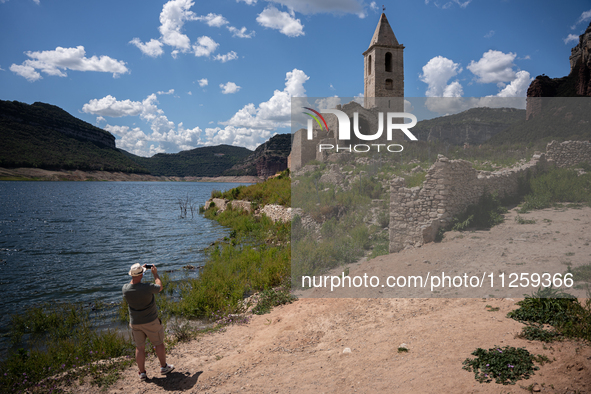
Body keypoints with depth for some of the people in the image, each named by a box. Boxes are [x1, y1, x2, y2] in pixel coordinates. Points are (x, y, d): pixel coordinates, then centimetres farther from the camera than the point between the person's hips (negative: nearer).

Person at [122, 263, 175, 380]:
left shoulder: (125, 289, -13)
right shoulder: (147, 287, -25)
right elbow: (159, 287, -2)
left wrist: (137, 271, 17)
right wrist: (155, 273, 9)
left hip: (135, 323, 3)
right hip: (151, 322, -3)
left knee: (139, 347, 16)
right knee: (159, 344, 16)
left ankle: (142, 372, 24)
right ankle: (164, 367, 29)